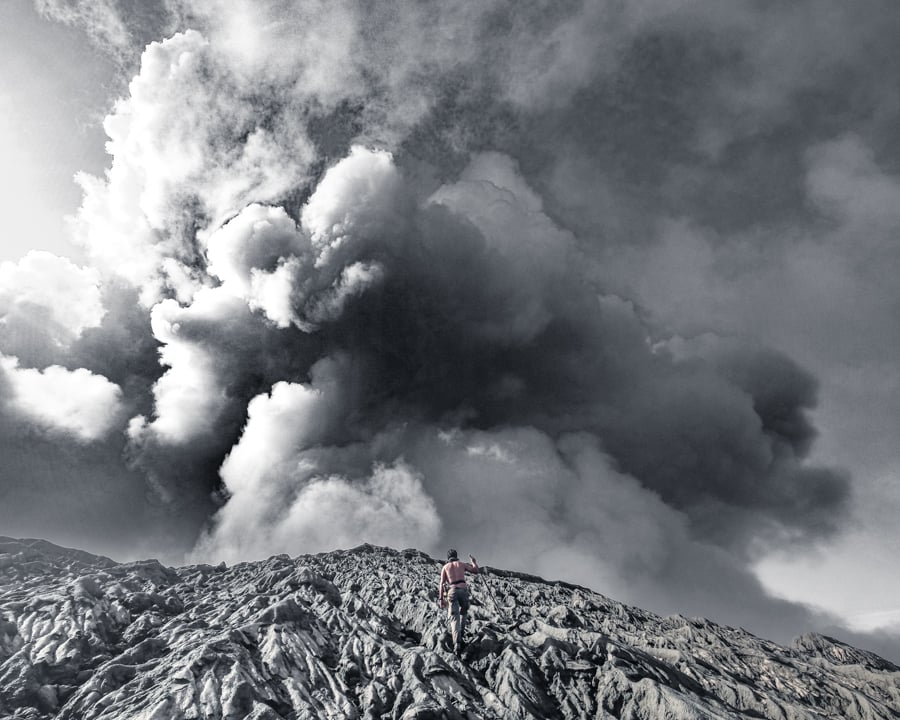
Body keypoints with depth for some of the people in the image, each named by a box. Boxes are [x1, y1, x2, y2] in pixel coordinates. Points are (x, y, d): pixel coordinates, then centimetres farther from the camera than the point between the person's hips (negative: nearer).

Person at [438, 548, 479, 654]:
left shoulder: (445, 567, 14)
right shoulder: (462, 564, 16)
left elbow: (442, 583, 4)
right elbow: (476, 570, 22)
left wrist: (441, 599, 2)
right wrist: (473, 561, 42)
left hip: (452, 592, -1)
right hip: (464, 590, 1)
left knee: (454, 618, -5)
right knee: (463, 612, 29)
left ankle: (457, 643, -23)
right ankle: (460, 634, 24)